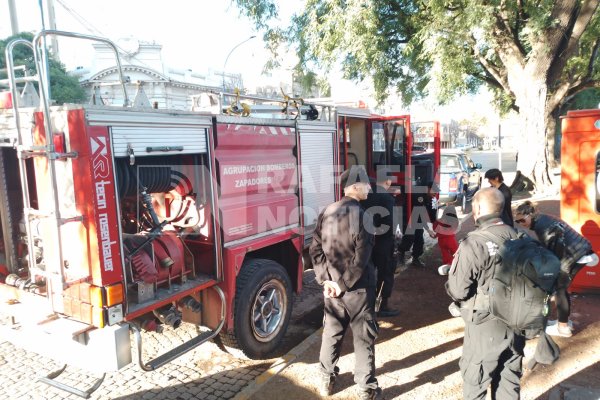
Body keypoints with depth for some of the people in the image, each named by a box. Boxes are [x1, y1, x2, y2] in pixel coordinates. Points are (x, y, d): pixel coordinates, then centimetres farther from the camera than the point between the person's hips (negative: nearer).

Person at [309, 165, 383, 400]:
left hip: (331, 285, 6)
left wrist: (326, 280, -2)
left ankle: (326, 380, 33)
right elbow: (361, 257, -21)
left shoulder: (327, 212, 2)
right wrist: (345, 284, -11)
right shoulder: (360, 214, -18)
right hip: (358, 288, -5)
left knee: (332, 332, 19)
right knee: (364, 338, 9)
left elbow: (315, 250, 1)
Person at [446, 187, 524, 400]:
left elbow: (457, 291, -17)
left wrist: (452, 276, 3)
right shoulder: (519, 237, -2)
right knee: (509, 382, 19)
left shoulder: (473, 244, -21)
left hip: (485, 325, -6)